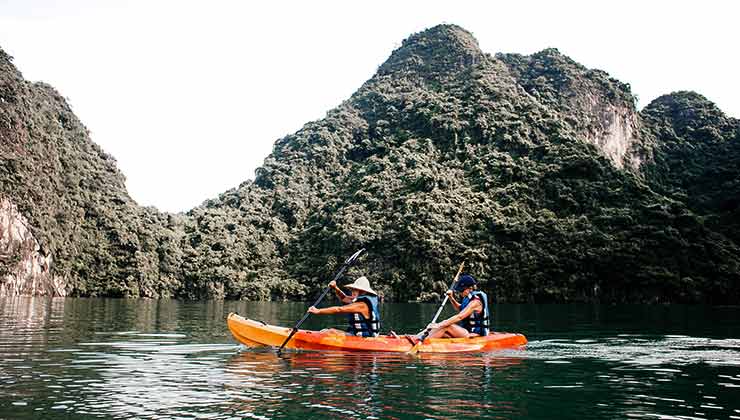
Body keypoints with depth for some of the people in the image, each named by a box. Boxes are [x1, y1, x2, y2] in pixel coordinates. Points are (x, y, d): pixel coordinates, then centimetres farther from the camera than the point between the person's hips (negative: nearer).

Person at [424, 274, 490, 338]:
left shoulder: (475, 301, -19)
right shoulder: (468, 298, 10)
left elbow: (459, 317, -28)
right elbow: (459, 308, 31)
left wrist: (440, 325, -31)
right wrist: (451, 298, 12)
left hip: (474, 334, -10)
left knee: (446, 326, -25)